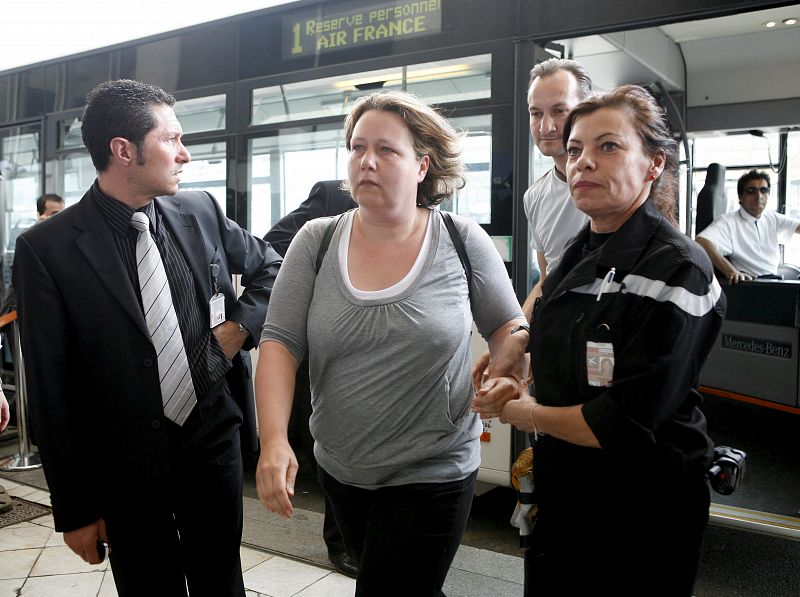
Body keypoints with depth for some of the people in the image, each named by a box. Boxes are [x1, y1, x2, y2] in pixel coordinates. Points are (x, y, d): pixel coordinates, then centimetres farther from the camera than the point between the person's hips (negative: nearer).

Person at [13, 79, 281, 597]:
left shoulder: (201, 212, -2)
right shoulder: (47, 248, -12)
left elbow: (270, 267, 16)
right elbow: (52, 392, -9)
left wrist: (241, 325, -2)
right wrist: (75, 510, -6)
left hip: (214, 438, 3)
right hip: (126, 469, -3)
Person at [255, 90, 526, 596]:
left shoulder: (464, 242, -7)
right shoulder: (316, 242, -4)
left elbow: (510, 328, 3)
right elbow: (280, 343, -8)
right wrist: (274, 440, -21)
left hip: (432, 475, -3)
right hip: (340, 472, 4)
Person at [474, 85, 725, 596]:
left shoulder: (676, 268, -22)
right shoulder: (581, 254, 2)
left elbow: (625, 424, -26)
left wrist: (525, 413, -11)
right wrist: (518, 389, -6)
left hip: (637, 514, -7)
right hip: (562, 493, 7)